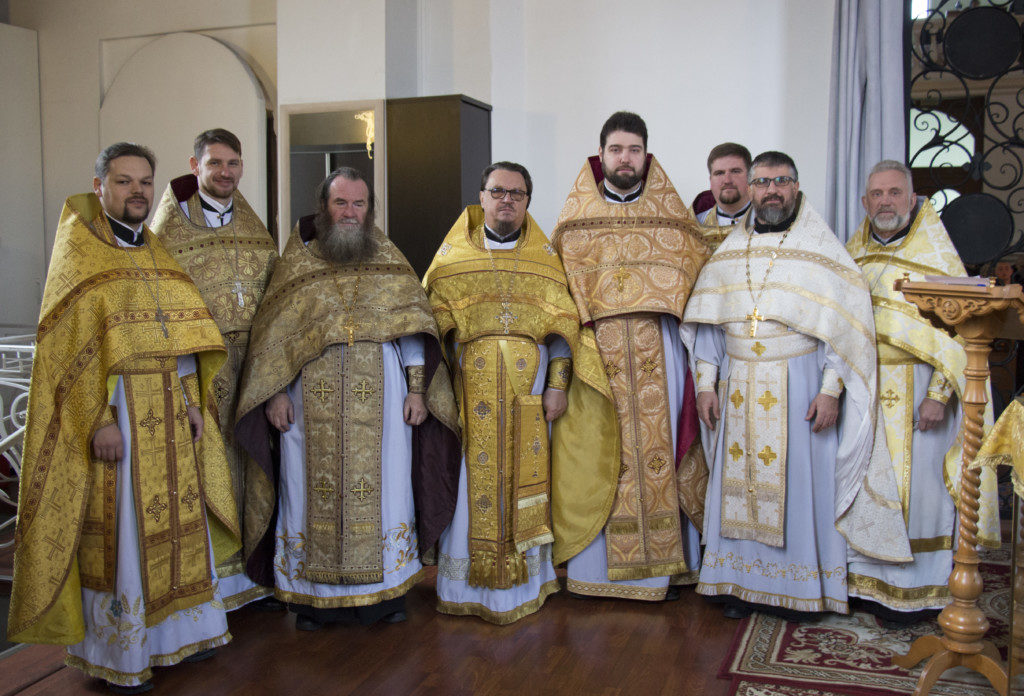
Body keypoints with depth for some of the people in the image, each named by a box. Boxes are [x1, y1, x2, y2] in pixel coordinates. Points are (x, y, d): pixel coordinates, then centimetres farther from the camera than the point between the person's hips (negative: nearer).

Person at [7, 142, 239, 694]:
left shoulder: (156, 252, 14)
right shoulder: (78, 249, -5)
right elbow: (71, 342, -13)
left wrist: (193, 401, 5)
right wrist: (100, 419, -19)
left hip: (169, 415, 7)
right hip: (113, 412, -6)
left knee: (176, 520, 12)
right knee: (119, 530, 0)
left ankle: (174, 633, 26)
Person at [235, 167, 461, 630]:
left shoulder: (389, 262, 9)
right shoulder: (297, 261, 8)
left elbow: (411, 328, 6)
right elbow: (274, 333, 6)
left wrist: (417, 389, -2)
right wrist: (276, 393, -4)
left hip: (380, 399, 1)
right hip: (313, 402, 0)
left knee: (382, 487, 4)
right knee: (315, 491, 3)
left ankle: (388, 590, 17)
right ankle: (313, 594, 16)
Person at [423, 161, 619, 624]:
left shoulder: (545, 258, 10)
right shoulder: (452, 255, 10)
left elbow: (563, 328, 7)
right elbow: (433, 324, 6)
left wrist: (558, 385, -2)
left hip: (528, 390, 0)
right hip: (470, 389, 0)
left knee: (525, 479, 2)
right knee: (471, 479, 1)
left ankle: (524, 582, 16)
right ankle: (467, 585, 14)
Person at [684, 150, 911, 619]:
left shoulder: (822, 250, 0)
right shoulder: (729, 253, 11)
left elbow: (848, 325, -5)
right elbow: (707, 324, 12)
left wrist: (830, 390, -13)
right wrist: (706, 384, 4)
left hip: (800, 385, -3)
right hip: (739, 390, 3)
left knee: (798, 482, 0)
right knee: (739, 482, 4)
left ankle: (797, 586, 13)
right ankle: (741, 581, 15)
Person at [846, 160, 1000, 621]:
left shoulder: (937, 256, -4)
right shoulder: (851, 255, 9)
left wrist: (938, 394, -17)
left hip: (914, 390, -4)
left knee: (912, 483, -1)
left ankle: (911, 590, 12)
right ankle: (867, 581, 19)